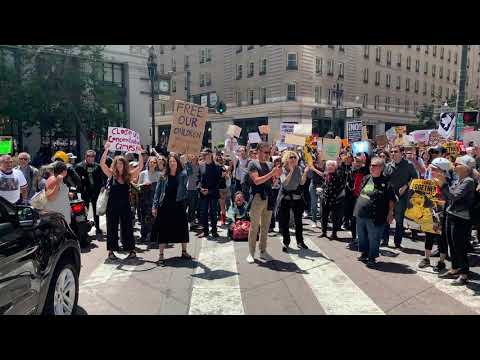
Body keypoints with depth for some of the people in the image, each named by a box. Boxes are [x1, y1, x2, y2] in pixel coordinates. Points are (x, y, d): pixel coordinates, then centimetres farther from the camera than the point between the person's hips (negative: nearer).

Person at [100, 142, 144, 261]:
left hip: (125, 205, 1)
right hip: (112, 205, -1)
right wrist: (106, 150, -21)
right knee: (112, 228, 6)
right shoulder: (111, 174, -1)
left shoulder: (129, 175, 3)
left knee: (127, 228, 8)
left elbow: (141, 167, -3)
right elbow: (102, 164, -13)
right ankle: (111, 251, 15)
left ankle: (132, 250, 15)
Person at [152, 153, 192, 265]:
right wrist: (155, 206, -2)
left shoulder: (182, 175, 2)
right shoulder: (163, 177, 1)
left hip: (179, 206, 1)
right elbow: (158, 192, 2)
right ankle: (161, 255, 8)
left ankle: (184, 252, 29)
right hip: (165, 206, -1)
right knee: (164, 230, 1)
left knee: (182, 228, 11)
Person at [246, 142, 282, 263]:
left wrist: (277, 175, -6)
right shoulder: (253, 164, -2)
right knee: (254, 226, -1)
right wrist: (271, 173, -16)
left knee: (265, 227, 10)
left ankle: (263, 251, 19)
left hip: (268, 197, 6)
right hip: (257, 197, -5)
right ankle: (251, 252, 7)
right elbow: (256, 180, -13)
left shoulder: (270, 164, 14)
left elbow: (272, 182, 14)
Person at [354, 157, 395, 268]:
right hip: (361, 214, 7)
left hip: (374, 217, -7)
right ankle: (364, 253, 37)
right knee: (361, 236, 18)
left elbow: (391, 199, -8)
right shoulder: (366, 178, 8)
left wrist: (390, 213, -10)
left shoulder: (385, 182, -11)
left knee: (373, 238, 4)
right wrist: (357, 208, 18)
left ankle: (372, 258, 20)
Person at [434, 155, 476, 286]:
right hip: (451, 216, 9)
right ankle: (454, 269, 29)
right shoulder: (459, 180, 13)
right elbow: (448, 197, 13)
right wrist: (442, 184, 3)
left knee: (460, 247, -1)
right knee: (452, 245, 16)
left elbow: (455, 196, -23)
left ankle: (464, 274, 11)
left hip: (460, 219, -9)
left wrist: (443, 184, -23)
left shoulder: (469, 181, -14)